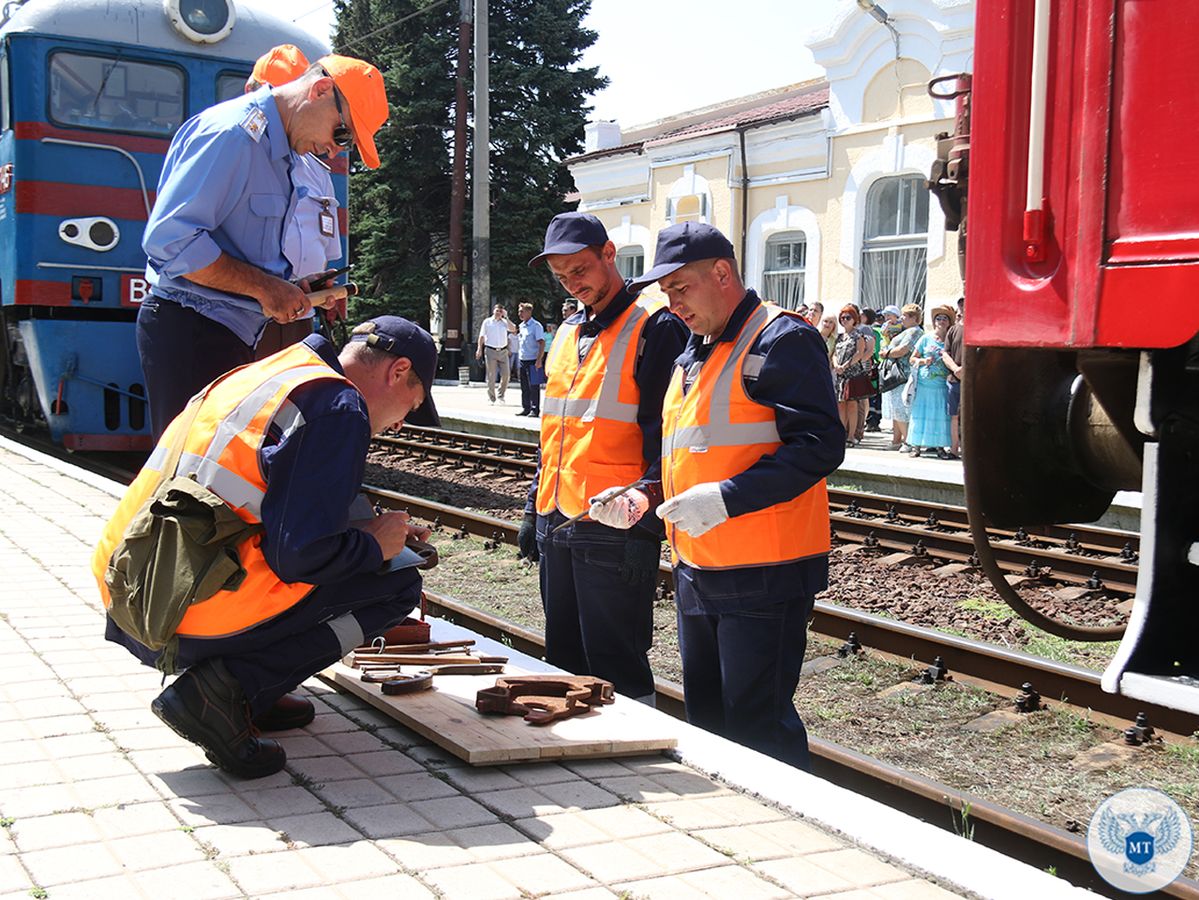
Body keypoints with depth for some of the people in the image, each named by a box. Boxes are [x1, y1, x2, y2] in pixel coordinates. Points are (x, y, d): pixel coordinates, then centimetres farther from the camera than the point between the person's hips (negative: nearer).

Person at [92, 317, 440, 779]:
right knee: (399, 585, 4)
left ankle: (248, 696, 11)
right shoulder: (338, 407, -9)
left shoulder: (256, 378, 19)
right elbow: (301, 554, -16)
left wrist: (377, 530, 25)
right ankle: (226, 689, -8)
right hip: (198, 626, -9)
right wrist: (374, 545, 4)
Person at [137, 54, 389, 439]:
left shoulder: (278, 152, 17)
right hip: (190, 331, -10)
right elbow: (169, 240, -23)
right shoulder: (233, 132, -14)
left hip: (235, 334, 10)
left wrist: (292, 288, 8)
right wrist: (263, 286, -18)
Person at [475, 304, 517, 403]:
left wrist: (506, 317, -7)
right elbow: (482, 336, 6)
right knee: (491, 376, 0)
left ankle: (501, 395, 18)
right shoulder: (487, 322, 5)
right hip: (490, 350, -2)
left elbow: (513, 329, -9)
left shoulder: (504, 322, 8)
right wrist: (479, 349, -1)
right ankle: (491, 398, 8)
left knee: (505, 374, 0)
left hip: (503, 351, 2)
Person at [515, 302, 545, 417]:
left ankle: (535, 410, 1)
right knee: (524, 387, 10)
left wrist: (539, 360, -19)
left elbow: (542, 344, -14)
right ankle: (525, 408, 17)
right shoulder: (521, 326, 13)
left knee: (534, 386, -3)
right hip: (522, 360, 7)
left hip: (533, 361, -7)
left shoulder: (536, 326, -10)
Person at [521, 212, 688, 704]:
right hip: (557, 523, 8)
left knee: (616, 669, -3)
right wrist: (534, 510, 19)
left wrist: (646, 493, -30)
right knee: (564, 664, 15)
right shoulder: (567, 333, 17)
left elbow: (667, 434, -14)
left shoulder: (654, 328, -7)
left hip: (614, 529, -8)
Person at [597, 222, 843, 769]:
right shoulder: (693, 352, 17)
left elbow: (819, 446, -21)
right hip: (696, 573, 9)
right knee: (706, 721, 17)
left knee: (758, 727, -3)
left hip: (762, 577, -9)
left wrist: (726, 498, -26)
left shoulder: (781, 339, -12)